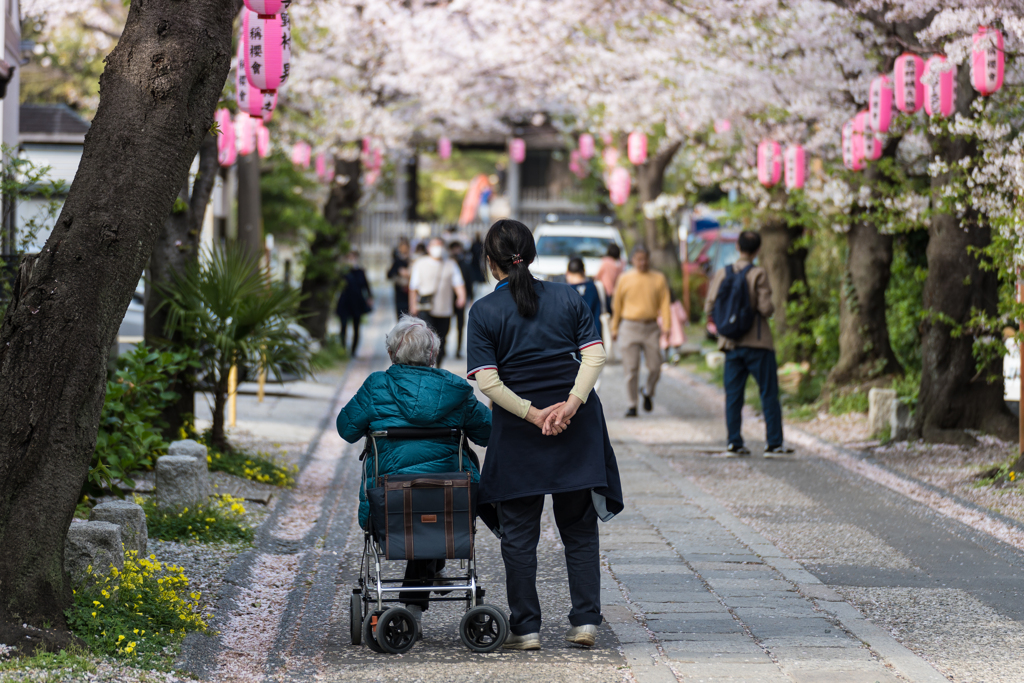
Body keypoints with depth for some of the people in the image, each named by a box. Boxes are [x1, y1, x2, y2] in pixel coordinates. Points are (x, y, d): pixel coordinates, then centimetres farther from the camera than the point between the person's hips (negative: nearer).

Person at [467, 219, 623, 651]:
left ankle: (526, 628, 8)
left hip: (518, 434, -2)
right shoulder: (567, 298, 4)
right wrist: (572, 403, -14)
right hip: (576, 430, 2)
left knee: (519, 534, 7)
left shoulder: (484, 312, -3)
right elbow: (595, 356, -6)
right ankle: (585, 621, 7)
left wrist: (532, 414, -13)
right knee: (579, 530, 12)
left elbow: (488, 381, -12)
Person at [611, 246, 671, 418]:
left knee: (655, 367, 0)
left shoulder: (659, 279, 6)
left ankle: (648, 393, 29)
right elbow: (617, 305, 10)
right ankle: (632, 405, 6)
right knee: (631, 369, -2)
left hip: (651, 328, 1)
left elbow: (664, 303, 2)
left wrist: (666, 325, -10)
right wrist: (615, 329, 10)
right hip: (630, 327, -1)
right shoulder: (624, 279, 5)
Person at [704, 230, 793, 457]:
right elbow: (765, 308, -16)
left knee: (733, 394, 7)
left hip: (731, 343, 4)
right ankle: (774, 444, 1)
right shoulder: (758, 274, -10)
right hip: (758, 343, -4)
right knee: (769, 394, 3)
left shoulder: (721, 274, 3)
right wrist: (772, 309, 7)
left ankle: (734, 443, 4)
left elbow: (709, 309, 2)